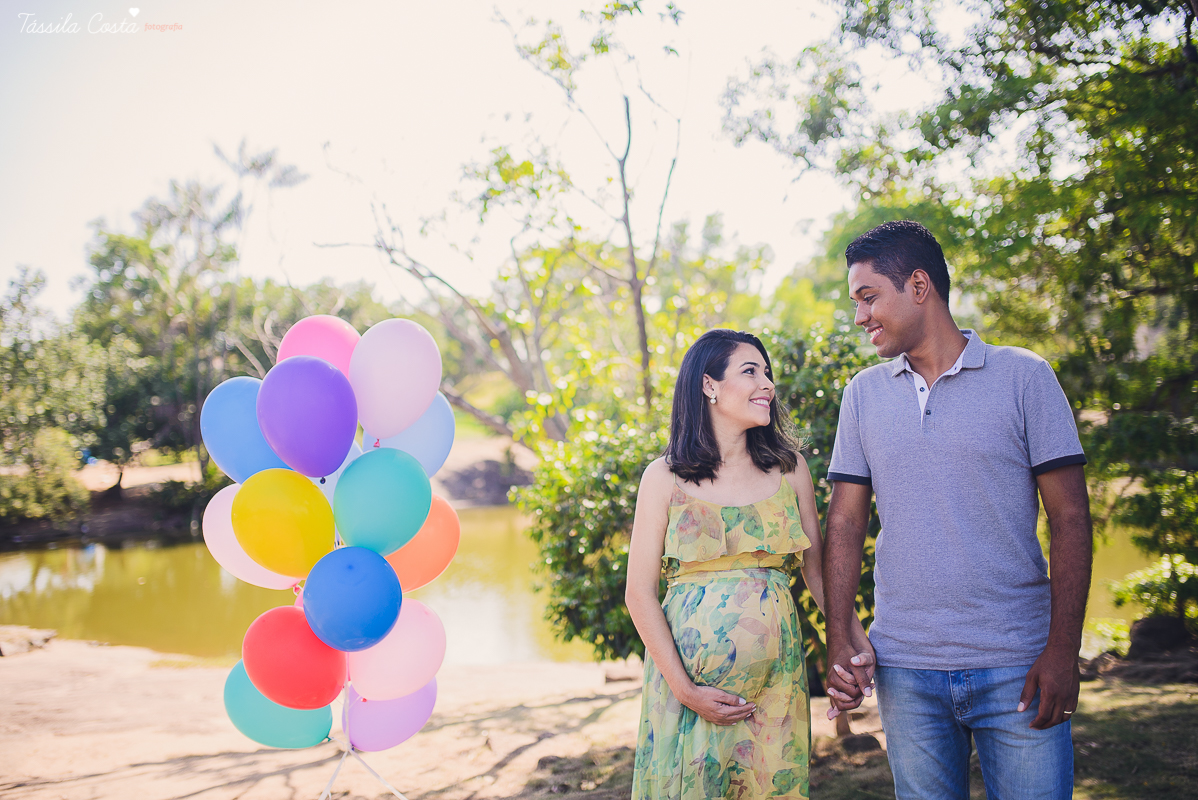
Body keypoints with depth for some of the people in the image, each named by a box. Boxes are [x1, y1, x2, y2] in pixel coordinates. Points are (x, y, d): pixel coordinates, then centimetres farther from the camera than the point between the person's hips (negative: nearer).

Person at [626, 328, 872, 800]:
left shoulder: (788, 469, 7)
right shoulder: (666, 478, -2)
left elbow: (817, 567, 9)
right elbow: (640, 593, -4)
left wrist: (853, 638, -8)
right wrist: (684, 689, -11)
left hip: (774, 674, 2)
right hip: (687, 675, -2)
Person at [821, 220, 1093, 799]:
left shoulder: (1024, 376, -1)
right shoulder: (863, 393, 8)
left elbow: (1069, 519, -3)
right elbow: (845, 523, 9)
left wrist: (1063, 650, -10)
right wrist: (839, 643, -1)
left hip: (1015, 665, -2)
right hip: (904, 670, 3)